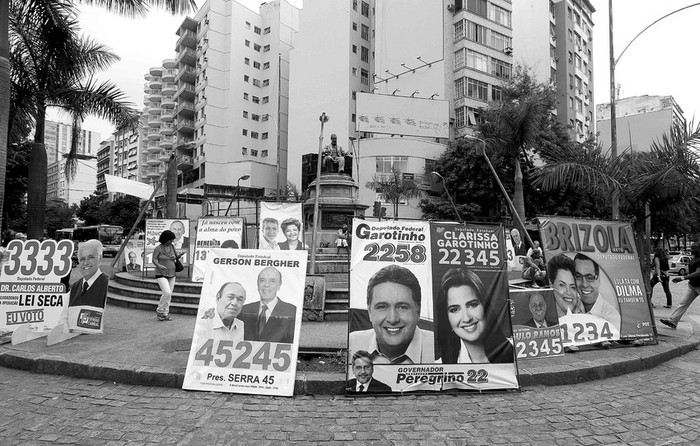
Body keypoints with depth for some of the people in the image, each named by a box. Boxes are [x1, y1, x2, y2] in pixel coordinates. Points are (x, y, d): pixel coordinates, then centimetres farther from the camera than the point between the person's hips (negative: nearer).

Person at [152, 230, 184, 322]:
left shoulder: (172, 246, 6)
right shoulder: (158, 248, -8)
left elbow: (176, 257, 11)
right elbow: (154, 259, -9)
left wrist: (180, 254, -10)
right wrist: (159, 265, -28)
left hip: (171, 275, 6)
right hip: (161, 275, -6)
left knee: (169, 295, 6)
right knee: (167, 293, -18)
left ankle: (165, 314, 15)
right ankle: (159, 311, 2)